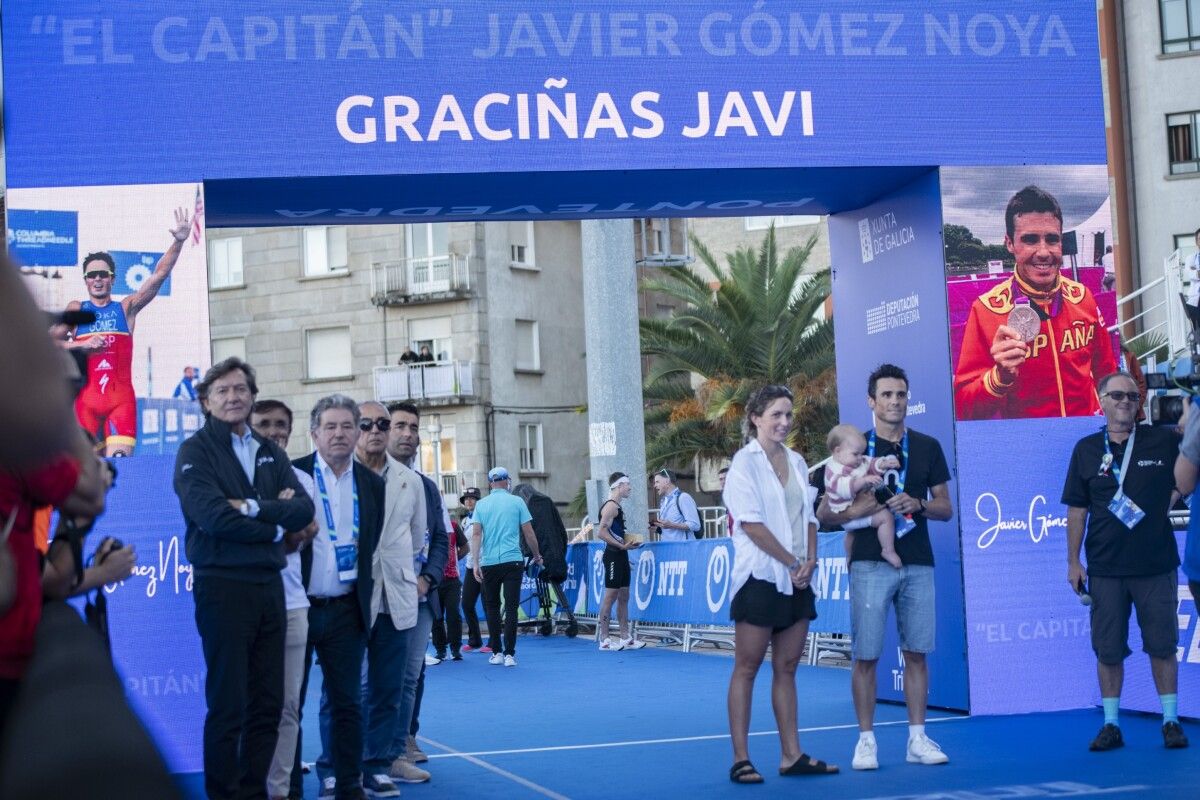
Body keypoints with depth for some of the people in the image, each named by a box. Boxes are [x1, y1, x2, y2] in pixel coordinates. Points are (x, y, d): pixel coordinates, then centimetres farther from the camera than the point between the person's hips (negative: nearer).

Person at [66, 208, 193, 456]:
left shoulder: (126, 308, 11)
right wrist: (82, 344, -10)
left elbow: (158, 276, 2)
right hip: (86, 398, 0)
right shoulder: (76, 310, 11)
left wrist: (178, 243, -9)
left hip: (121, 397, 0)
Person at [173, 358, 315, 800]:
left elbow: (304, 509, 2)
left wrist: (252, 508, -13)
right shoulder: (196, 451, -2)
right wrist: (276, 529, -5)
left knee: (268, 702, 7)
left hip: (269, 584, 6)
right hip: (223, 584, -5)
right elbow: (213, 515, -16)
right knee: (227, 705, -2)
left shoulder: (271, 453, 15)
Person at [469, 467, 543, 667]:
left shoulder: (481, 505, 7)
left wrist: (476, 562, -3)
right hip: (513, 561, -1)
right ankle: (509, 654, -6)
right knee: (511, 607, -1)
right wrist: (537, 556, 16)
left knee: (492, 607, 12)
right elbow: (528, 533, 3)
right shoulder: (517, 502, 3)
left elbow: (476, 534, -2)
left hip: (489, 563, 1)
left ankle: (496, 652, 11)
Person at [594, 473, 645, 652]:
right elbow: (601, 533, -23)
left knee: (623, 596, 11)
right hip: (613, 555, -10)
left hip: (620, 556, 10)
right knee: (610, 595, -7)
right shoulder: (610, 506, -14)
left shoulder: (617, 507, 18)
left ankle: (625, 637, 16)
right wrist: (622, 545, -23)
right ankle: (604, 640, -5)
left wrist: (628, 543, 16)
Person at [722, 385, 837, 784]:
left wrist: (810, 561, -3)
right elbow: (752, 523, -13)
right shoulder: (745, 461, -7)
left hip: (797, 580, 6)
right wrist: (793, 561, -12)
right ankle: (740, 759, 0)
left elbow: (809, 516, 14)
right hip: (760, 577, -6)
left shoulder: (797, 462, 12)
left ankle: (792, 755, 11)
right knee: (747, 668, -2)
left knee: (786, 668, 9)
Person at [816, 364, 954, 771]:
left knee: (916, 653, 5)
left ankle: (917, 738, 12)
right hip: (870, 564, -2)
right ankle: (866, 740, 5)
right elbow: (824, 513, 1)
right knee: (866, 655, -2)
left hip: (918, 565, 2)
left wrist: (918, 504, -10)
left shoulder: (927, 447, 9)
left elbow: (945, 508, 11)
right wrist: (854, 511, -19)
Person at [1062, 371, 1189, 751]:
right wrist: (1073, 561, 4)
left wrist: (1174, 494, -6)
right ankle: (1111, 724, 12)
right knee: (1108, 649, 4)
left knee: (1162, 645, 4)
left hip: (1156, 564, -1)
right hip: (1105, 568, 1)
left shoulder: (1164, 441, 1)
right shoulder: (1087, 449, 4)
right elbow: (1077, 509, 6)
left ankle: (1171, 721, 13)